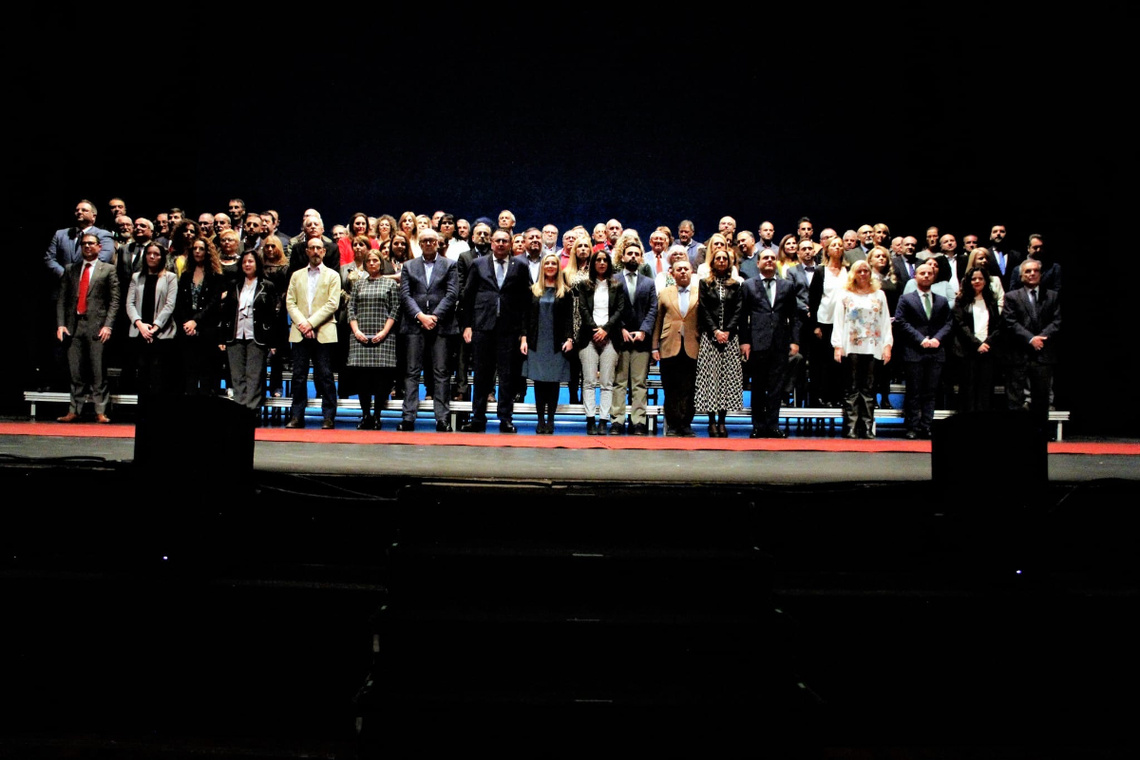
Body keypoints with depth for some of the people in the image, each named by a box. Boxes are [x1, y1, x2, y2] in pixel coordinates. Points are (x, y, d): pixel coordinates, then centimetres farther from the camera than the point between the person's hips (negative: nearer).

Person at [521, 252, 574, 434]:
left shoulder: (565, 292, 6)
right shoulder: (533, 290, 9)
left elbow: (569, 318, 3)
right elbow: (526, 316, 8)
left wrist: (569, 339, -9)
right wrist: (524, 338, 0)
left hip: (557, 344, -1)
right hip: (536, 343, 1)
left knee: (554, 382, 0)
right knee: (539, 381, 1)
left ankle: (550, 420, 6)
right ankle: (541, 420, 7)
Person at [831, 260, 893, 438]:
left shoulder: (879, 295, 14)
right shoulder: (844, 295, 9)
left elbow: (886, 322, 10)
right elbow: (838, 322, 4)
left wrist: (887, 345, 0)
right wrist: (837, 346, -5)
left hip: (873, 349, 2)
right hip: (851, 348, -1)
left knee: (869, 390, 2)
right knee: (851, 390, -2)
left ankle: (867, 428, 4)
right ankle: (850, 428, -1)